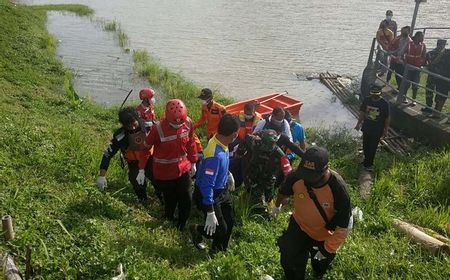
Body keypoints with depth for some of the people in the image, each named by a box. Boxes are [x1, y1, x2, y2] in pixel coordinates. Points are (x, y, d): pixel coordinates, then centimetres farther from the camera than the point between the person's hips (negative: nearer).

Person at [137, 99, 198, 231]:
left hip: (184, 169, 3)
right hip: (164, 172, -3)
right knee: (170, 201, 12)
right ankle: (168, 221, 43)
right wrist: (141, 170, -8)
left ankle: (182, 227, 34)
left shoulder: (188, 123, -14)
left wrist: (193, 163, 12)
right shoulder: (158, 128, -25)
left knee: (186, 200, 8)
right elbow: (146, 148, -11)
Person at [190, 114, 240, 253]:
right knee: (220, 229, 2)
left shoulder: (221, 143, -9)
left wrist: (228, 175, 30)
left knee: (230, 221, 18)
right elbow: (207, 185, -33)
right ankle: (197, 230, 31)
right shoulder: (215, 155, -37)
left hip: (221, 190, 9)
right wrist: (210, 213, -30)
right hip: (209, 194, -9)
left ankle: (219, 250, 41)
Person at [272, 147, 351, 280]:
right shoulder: (295, 176, -29)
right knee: (290, 264, 10)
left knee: (320, 265, 25)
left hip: (325, 235, -1)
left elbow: (343, 225, -24)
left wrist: (328, 249, -19)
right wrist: (277, 205, 17)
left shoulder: (338, 188, -36)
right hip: (299, 226, 1)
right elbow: (283, 193, -3)